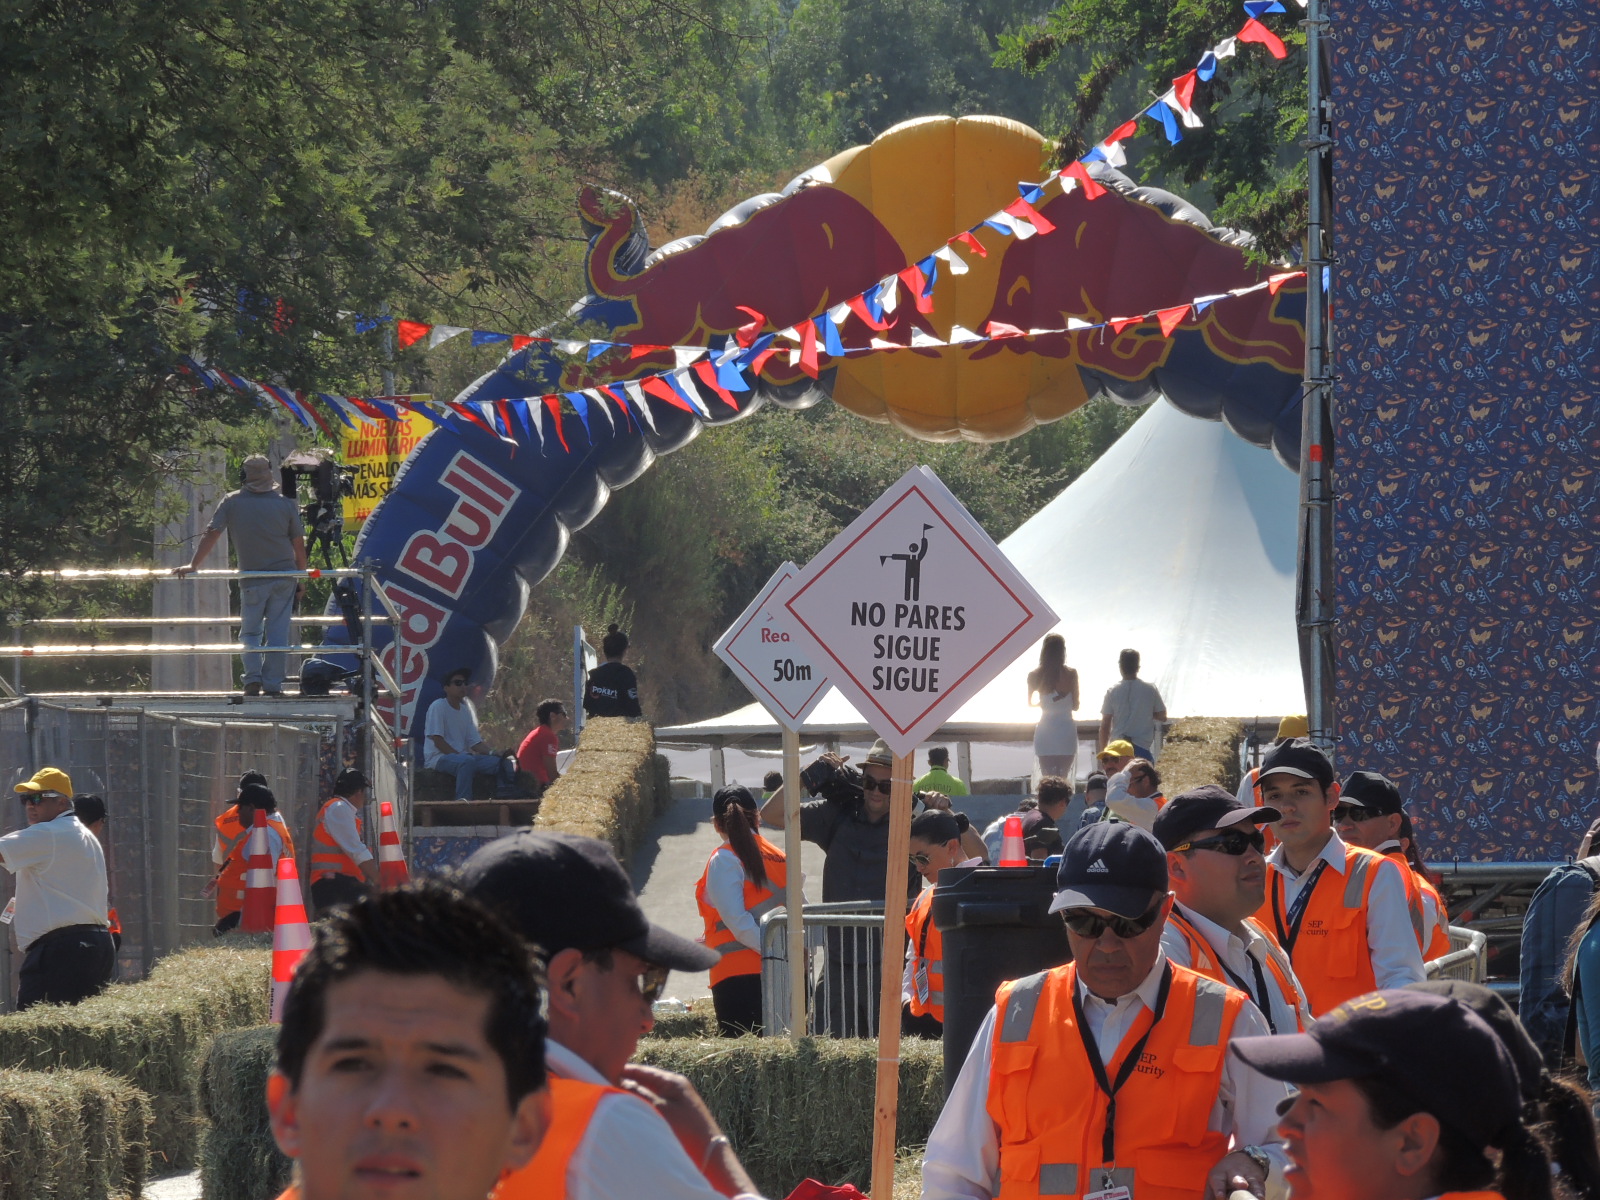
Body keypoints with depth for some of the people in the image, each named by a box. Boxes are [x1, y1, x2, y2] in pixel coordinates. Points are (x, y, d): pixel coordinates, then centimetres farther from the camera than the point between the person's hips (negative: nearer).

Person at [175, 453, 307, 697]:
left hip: (252, 579, -1)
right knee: (278, 632, 5)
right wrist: (302, 577, 13)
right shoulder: (286, 504, -2)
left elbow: (211, 534, -4)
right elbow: (299, 544, 2)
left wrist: (193, 565, 1)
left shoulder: (232, 502, -4)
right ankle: (273, 684, 1)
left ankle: (252, 678, -5)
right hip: (284, 577, 1)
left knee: (250, 632, 11)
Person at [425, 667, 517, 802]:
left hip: (461, 755, 7)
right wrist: (458, 755, -19)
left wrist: (492, 753, -6)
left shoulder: (466, 709, 15)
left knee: (505, 762, -9)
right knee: (467, 761, -40)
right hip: (438, 758, -7)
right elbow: (437, 740, -13)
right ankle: (462, 801, -43)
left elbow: (475, 742, 13)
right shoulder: (438, 707, -6)